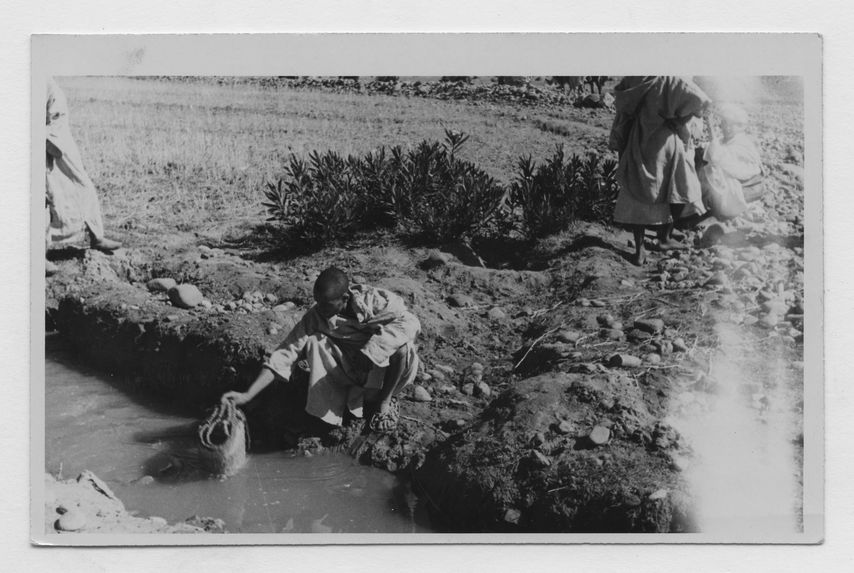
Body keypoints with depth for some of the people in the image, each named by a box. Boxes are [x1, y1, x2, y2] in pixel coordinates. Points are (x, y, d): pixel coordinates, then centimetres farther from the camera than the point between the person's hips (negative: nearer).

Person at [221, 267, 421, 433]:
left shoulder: (371, 300, -23)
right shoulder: (315, 318, -18)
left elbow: (410, 323, -34)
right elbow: (285, 354, -19)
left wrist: (370, 351, -42)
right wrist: (247, 395, -28)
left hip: (382, 368, -1)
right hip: (346, 368, 1)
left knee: (403, 347, -34)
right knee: (315, 342, -25)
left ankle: (385, 400, -5)